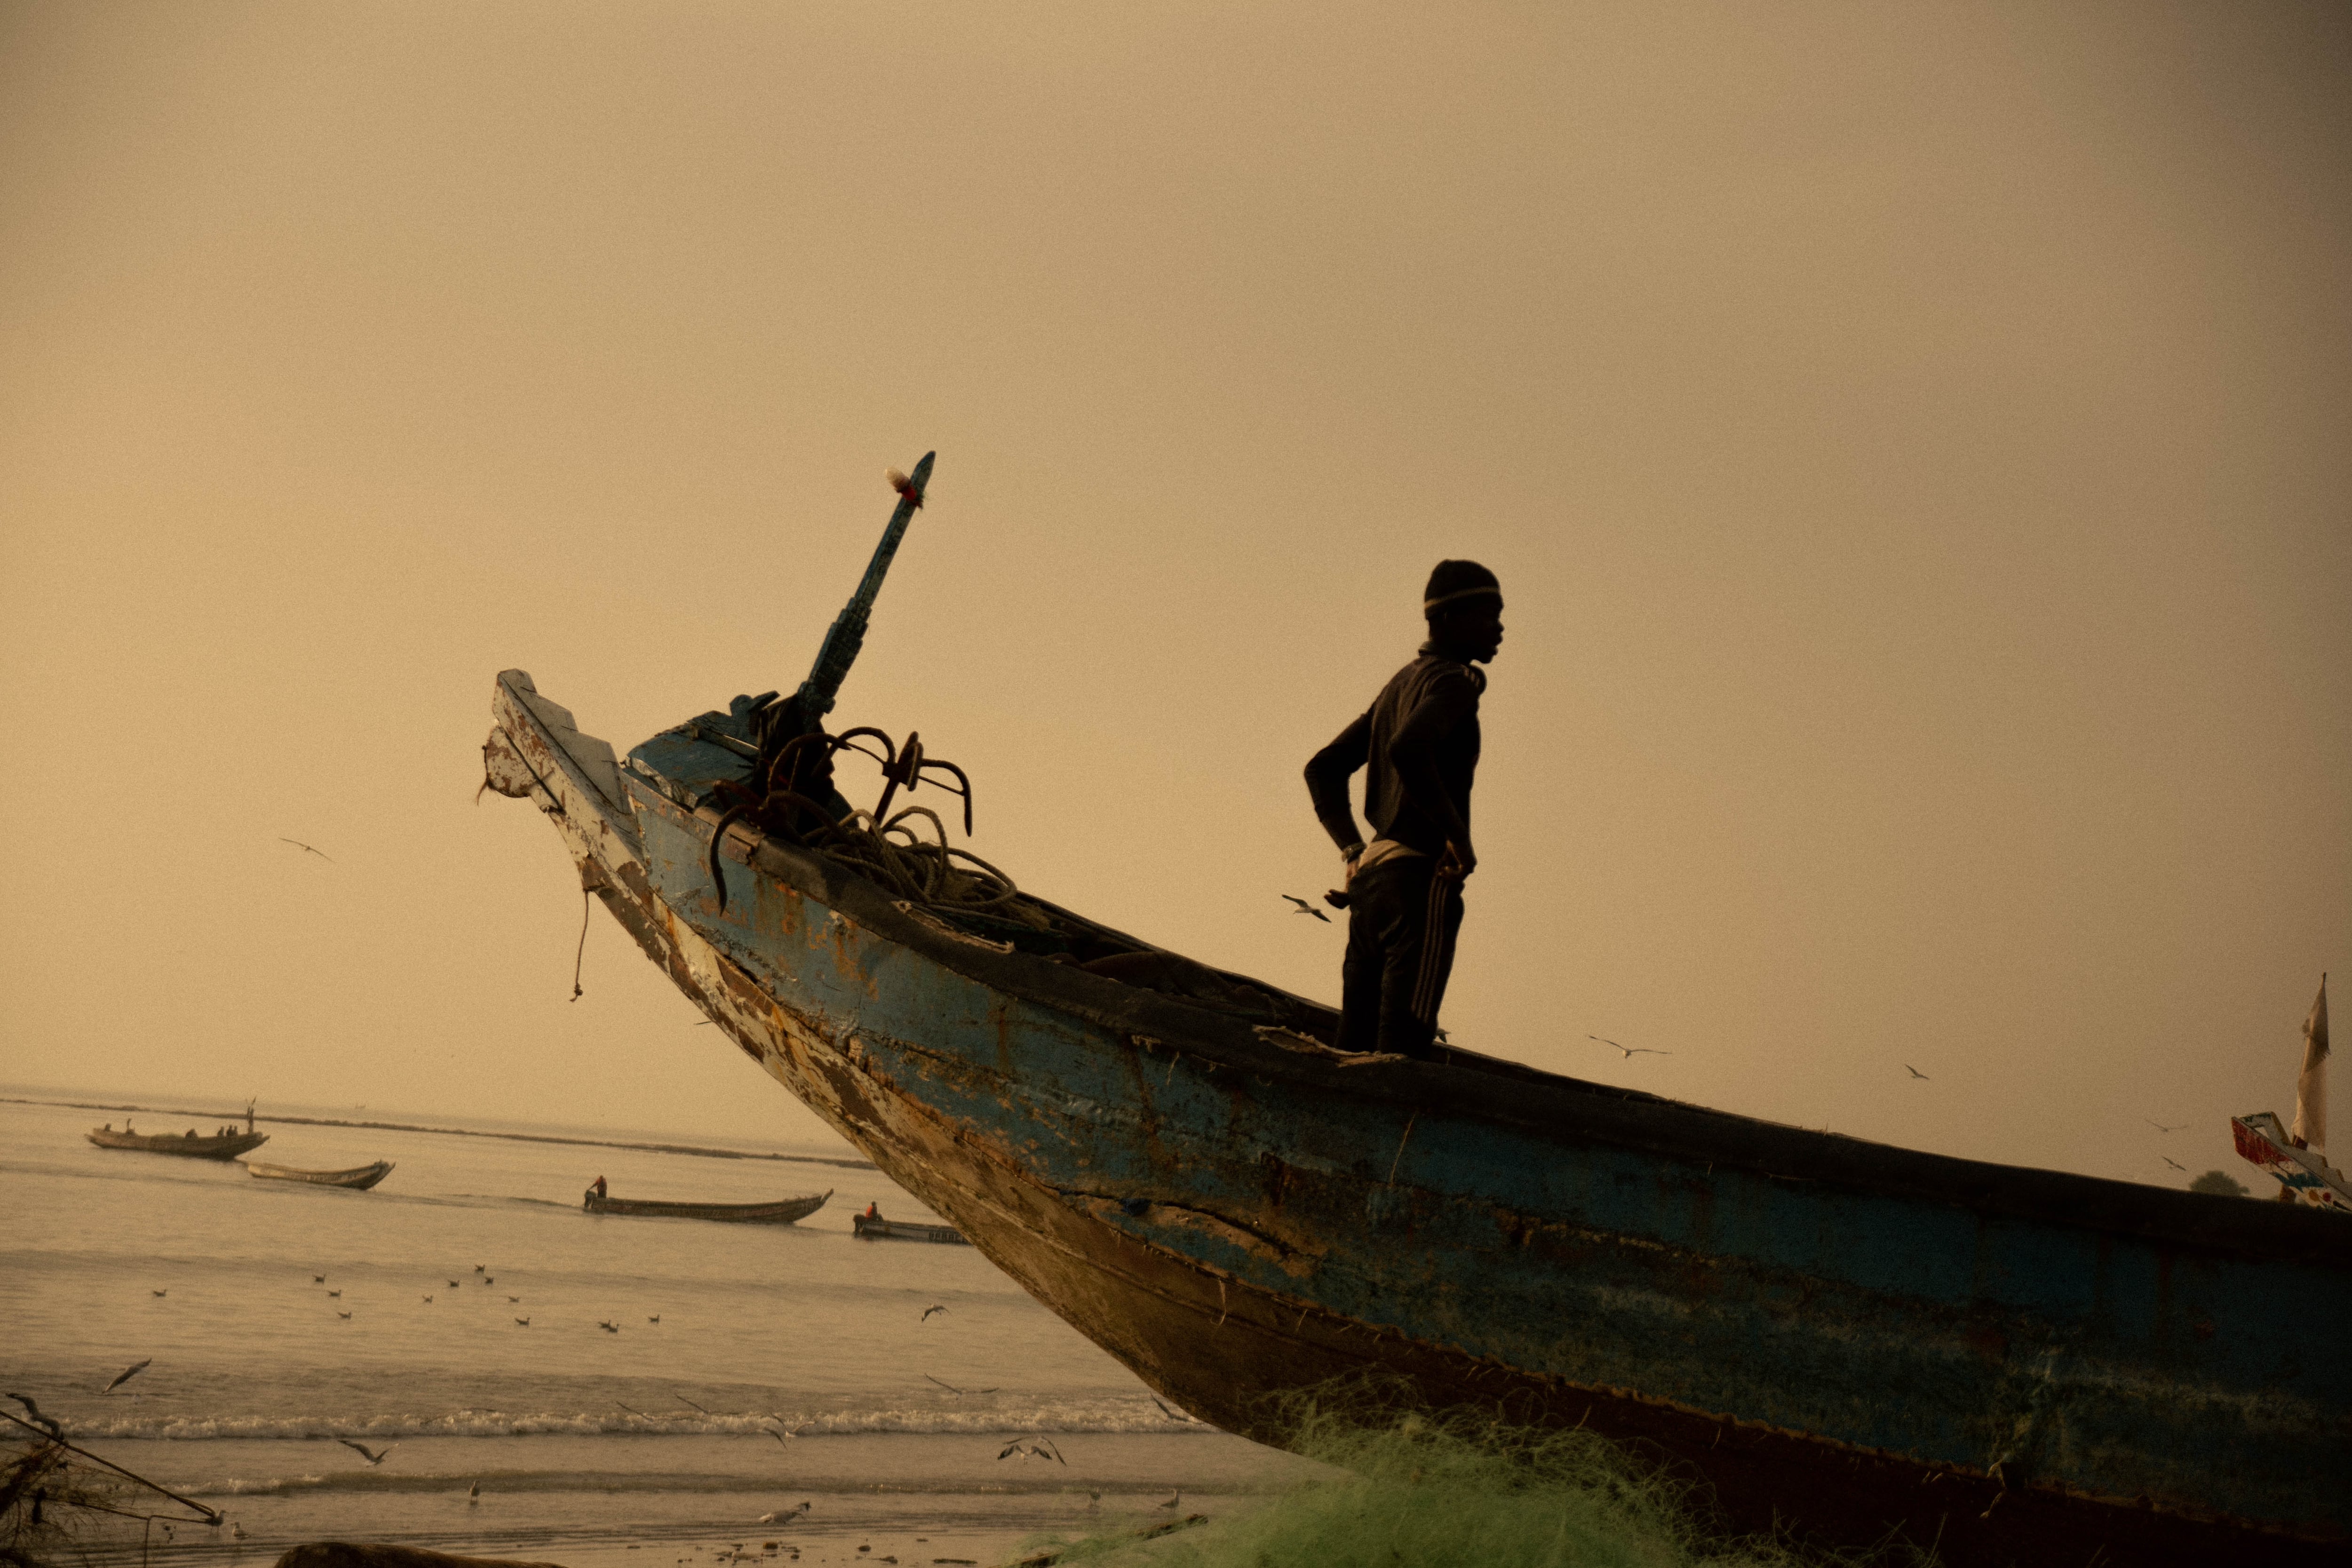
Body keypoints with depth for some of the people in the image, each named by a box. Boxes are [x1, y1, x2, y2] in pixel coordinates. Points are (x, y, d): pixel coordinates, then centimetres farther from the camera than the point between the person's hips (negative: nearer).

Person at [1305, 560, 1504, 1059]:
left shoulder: (1399, 685, 23)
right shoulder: (1454, 681, -5)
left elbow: (1323, 769, 26)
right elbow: (1407, 750, -25)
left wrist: (1352, 850, 18)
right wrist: (1458, 835, -17)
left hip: (1370, 877, 9)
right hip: (1420, 877, -9)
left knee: (1357, 1051, 6)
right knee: (1404, 1050, -14)